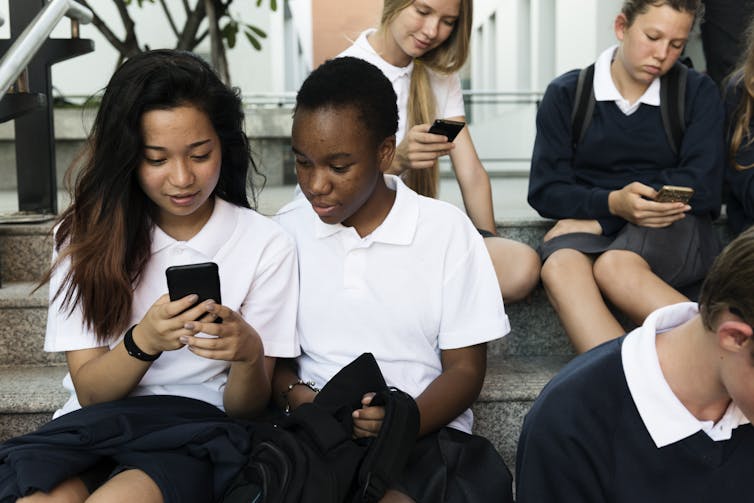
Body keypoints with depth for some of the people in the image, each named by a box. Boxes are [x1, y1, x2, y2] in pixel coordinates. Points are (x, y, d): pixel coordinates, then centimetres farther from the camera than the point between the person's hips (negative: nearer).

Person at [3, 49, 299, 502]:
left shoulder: (267, 244, -2)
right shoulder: (86, 235, 3)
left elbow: (246, 409, -1)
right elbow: (90, 390, -1)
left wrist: (249, 354, -24)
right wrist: (143, 342, -22)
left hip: (195, 436, -2)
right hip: (97, 427, 2)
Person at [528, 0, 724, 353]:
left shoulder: (697, 92, 7)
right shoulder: (566, 94, 7)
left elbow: (703, 188, -4)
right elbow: (545, 191, 0)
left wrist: (598, 221, -10)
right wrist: (612, 203, -21)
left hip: (675, 229, -1)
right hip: (592, 226, 1)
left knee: (616, 265, -36)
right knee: (559, 266, -35)